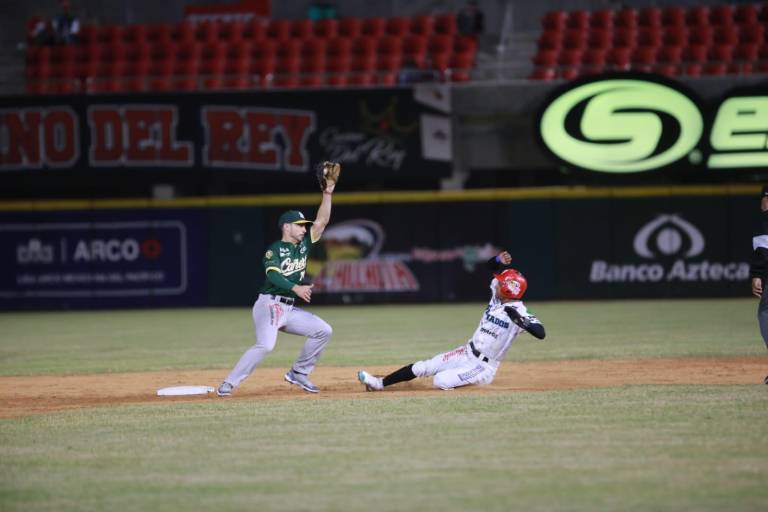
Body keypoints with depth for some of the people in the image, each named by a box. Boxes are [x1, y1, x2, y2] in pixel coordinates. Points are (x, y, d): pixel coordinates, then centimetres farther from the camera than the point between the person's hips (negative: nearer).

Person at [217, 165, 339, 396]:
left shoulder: (303, 245, 14)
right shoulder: (274, 250, -5)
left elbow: (321, 221, 8)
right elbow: (273, 275, -21)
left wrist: (327, 194, -1)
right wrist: (295, 288, -36)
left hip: (290, 308, 8)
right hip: (269, 305, -8)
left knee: (323, 330, 1)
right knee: (265, 345, -27)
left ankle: (298, 373, 9)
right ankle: (229, 383, -23)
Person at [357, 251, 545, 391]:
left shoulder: (519, 311, -22)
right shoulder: (497, 296, 0)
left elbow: (541, 333, -34)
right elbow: (491, 265, 12)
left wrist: (520, 321, -47)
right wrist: (500, 261, -10)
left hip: (483, 368, -8)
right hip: (467, 353, 8)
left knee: (440, 382, -23)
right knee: (422, 367, 4)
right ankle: (380, 383, 16)